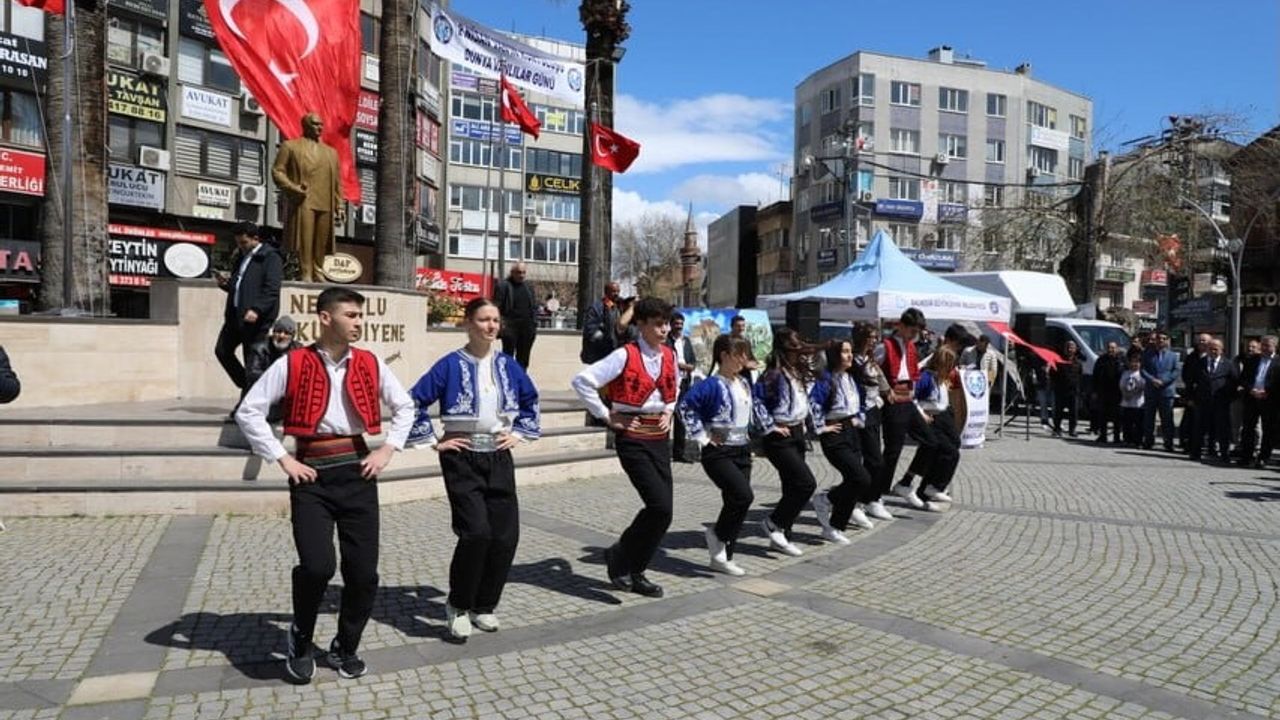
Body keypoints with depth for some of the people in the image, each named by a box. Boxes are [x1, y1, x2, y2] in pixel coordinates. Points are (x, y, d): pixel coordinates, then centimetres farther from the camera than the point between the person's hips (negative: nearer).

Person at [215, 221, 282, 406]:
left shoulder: (270, 257, -7)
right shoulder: (240, 257, 19)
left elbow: (272, 289, -18)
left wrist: (256, 309, -30)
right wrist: (225, 283, 6)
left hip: (256, 318, -9)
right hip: (235, 314, 9)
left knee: (253, 363, -5)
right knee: (222, 350, 12)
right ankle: (247, 386, 25)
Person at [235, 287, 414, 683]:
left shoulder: (371, 364, 6)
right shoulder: (292, 364, -3)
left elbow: (404, 407, 17)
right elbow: (249, 411, -1)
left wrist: (387, 449, 6)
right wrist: (283, 459, -5)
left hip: (357, 470, 3)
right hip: (312, 474, -3)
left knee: (364, 572, 3)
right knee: (317, 566, -16)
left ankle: (345, 647, 27)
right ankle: (300, 639, 16)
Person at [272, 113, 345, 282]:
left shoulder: (331, 152, 25)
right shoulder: (290, 146, 12)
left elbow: (337, 182, 20)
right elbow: (277, 171, 4)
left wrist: (340, 206, 11)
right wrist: (294, 188, -12)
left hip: (325, 205, 4)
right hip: (303, 202, -4)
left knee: (321, 242, 0)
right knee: (304, 240, -10)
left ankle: (318, 274, 5)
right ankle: (306, 275, -9)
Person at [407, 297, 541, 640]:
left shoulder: (508, 365, 6)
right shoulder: (451, 365, -7)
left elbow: (530, 400, 22)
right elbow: (415, 401, -5)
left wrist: (520, 432, 13)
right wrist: (433, 441, -5)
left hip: (499, 458, 5)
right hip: (462, 458, -4)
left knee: (505, 536, 1)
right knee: (476, 532, -16)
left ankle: (484, 606, 21)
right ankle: (458, 606, 7)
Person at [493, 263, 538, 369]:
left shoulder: (529, 286, 14)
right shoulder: (503, 286, -1)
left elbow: (534, 307, 14)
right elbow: (497, 307, -5)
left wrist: (534, 325, 6)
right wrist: (501, 324, -14)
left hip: (527, 328, 5)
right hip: (510, 327, -5)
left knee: (523, 360, 9)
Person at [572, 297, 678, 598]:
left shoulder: (669, 355, 8)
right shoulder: (625, 356, -12)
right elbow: (583, 381, -17)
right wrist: (607, 416, -11)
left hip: (660, 438, 7)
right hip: (632, 439, -7)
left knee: (662, 511, 5)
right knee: (660, 506, -16)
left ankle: (635, 572, 22)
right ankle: (619, 556, 7)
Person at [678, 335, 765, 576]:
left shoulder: (744, 384, 11)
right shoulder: (712, 384, -15)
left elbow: (755, 406, 30)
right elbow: (686, 405, -24)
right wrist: (701, 436, -19)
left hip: (742, 451, 8)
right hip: (719, 453, -8)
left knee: (735, 502, 7)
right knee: (743, 496, -20)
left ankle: (722, 557, 18)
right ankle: (717, 534, 6)